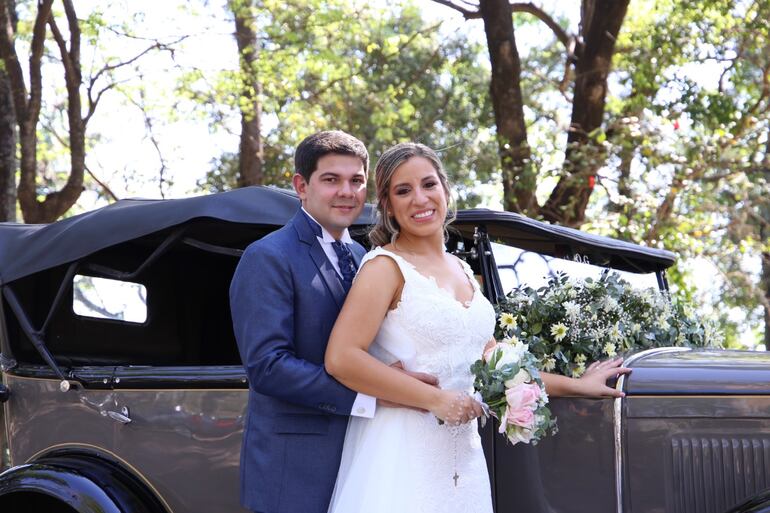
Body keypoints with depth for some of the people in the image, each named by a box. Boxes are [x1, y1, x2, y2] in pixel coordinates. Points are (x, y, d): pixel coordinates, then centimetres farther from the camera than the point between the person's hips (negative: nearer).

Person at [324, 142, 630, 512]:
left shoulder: (461, 270, 14)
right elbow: (340, 358, -18)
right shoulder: (386, 266, -8)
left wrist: (576, 386, 22)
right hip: (401, 453, -6)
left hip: (462, 452, 6)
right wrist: (437, 399, -16)